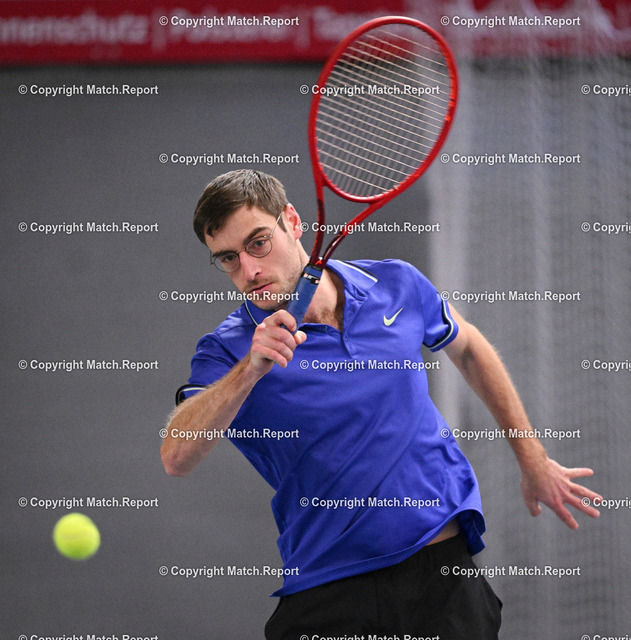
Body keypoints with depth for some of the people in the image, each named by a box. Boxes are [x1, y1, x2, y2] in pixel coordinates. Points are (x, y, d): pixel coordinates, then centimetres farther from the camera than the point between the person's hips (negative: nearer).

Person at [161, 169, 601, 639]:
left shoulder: (396, 285, 3)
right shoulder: (229, 350, -6)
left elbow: (467, 348, 23)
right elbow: (177, 458, -22)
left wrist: (533, 459, 23)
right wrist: (250, 369, -35)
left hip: (445, 570, 2)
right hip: (325, 595, -2)